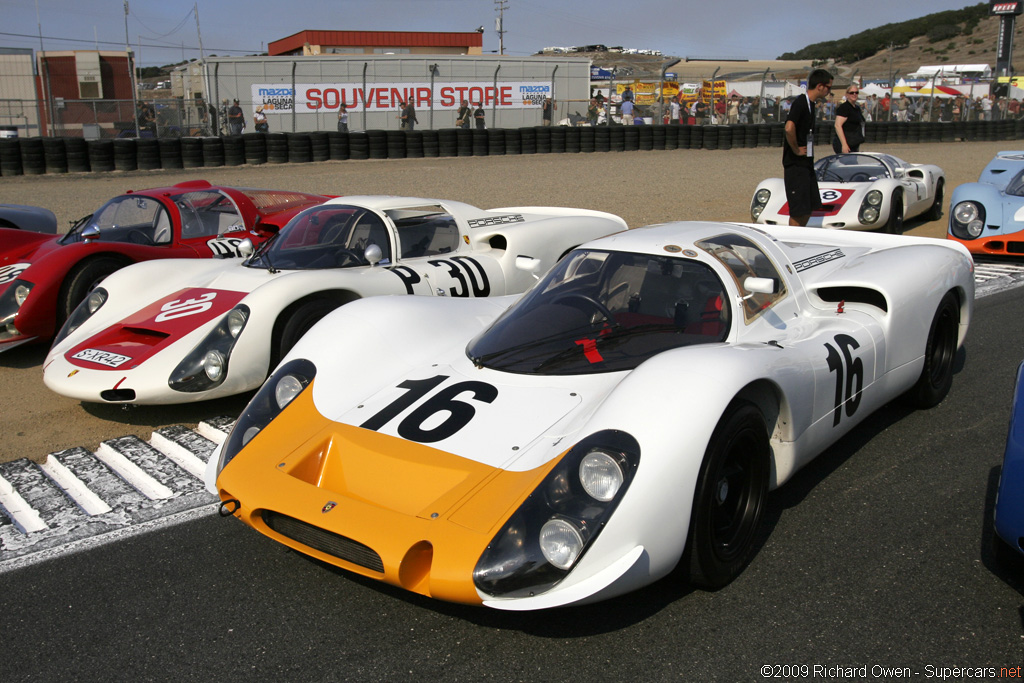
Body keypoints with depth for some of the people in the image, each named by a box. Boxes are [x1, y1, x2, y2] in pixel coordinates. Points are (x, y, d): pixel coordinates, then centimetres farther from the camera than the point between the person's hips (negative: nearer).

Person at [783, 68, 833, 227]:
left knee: (810, 207, 13)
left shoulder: (810, 104, 14)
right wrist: (796, 150, -19)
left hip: (806, 163, 10)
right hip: (796, 165, -10)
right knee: (798, 211, -7)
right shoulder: (800, 103, -16)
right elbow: (789, 128, -30)